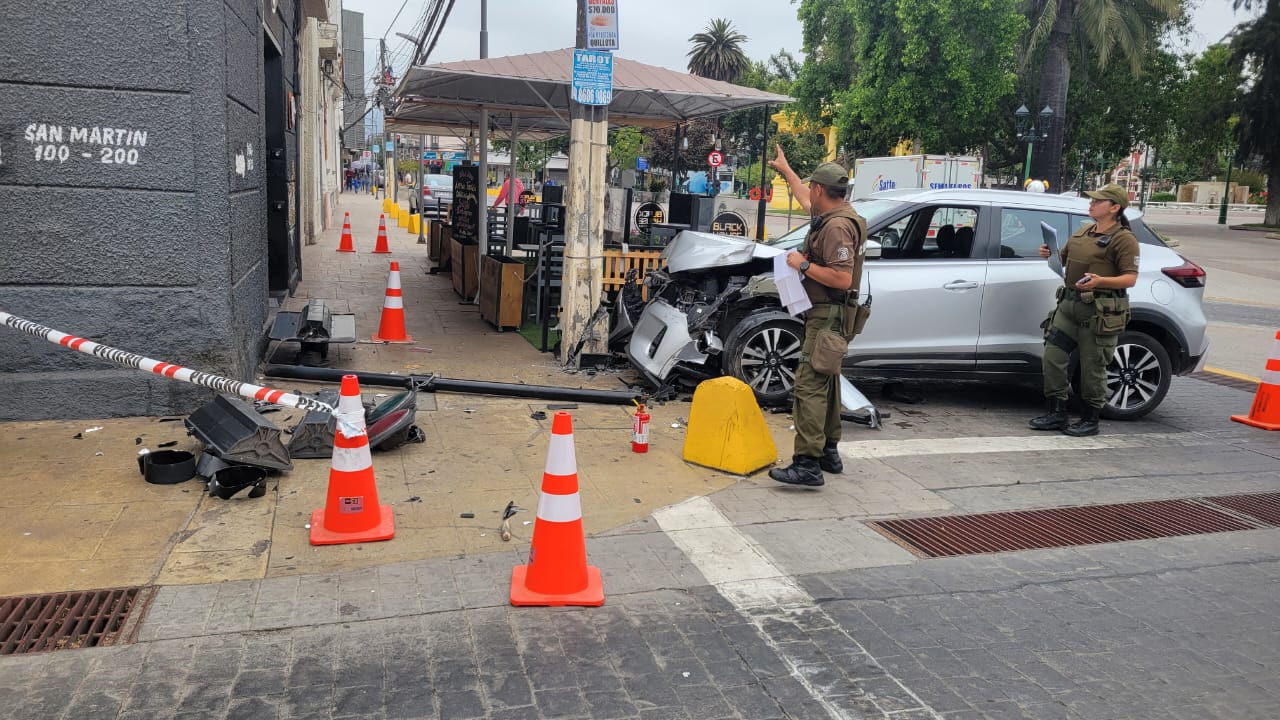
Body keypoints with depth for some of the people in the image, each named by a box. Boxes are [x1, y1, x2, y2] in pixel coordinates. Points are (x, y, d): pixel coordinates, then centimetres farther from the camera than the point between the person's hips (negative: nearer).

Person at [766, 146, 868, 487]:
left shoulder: (836, 226, -19)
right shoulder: (832, 215, 12)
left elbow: (842, 278, -27)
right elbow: (805, 200, 34)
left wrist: (803, 265, -18)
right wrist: (784, 168, 43)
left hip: (827, 316, -11)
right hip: (827, 315, 11)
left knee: (810, 386, -15)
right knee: (826, 383, 18)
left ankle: (807, 464, -17)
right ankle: (828, 452, 28)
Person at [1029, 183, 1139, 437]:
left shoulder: (1123, 239, -7)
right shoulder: (1082, 233, 17)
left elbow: (1130, 278, -12)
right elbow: (1063, 259, 28)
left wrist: (1100, 281, -29)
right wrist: (1049, 254, 5)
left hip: (1099, 311, -7)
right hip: (1069, 304, 8)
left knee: (1092, 367, 0)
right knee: (1053, 357, 4)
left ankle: (1090, 420, 13)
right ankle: (1057, 413, 13)